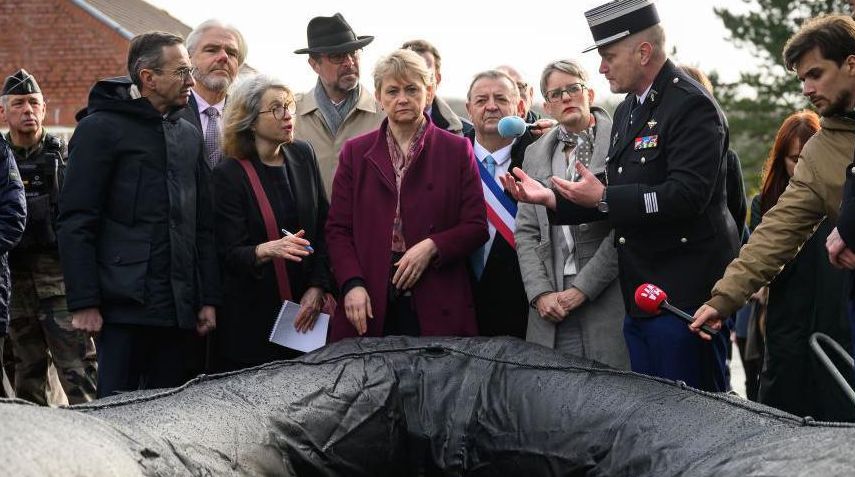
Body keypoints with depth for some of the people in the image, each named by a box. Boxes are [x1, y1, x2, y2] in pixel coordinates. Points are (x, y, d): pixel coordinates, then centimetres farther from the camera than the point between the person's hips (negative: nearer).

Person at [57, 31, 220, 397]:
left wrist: (209, 298, 11)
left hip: (178, 308, 6)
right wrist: (84, 304, -14)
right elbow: (76, 223, -7)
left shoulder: (188, 135, 18)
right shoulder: (102, 128, -2)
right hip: (124, 306, -6)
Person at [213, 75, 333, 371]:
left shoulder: (303, 156, 6)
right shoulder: (229, 174, -9)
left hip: (305, 309, 4)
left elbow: (324, 226, 7)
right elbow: (230, 254, -13)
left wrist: (317, 287, -3)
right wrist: (266, 250, -33)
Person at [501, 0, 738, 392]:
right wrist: (552, 198, 5)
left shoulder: (692, 106, -13)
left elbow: (687, 195, -23)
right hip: (639, 296, 9)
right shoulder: (627, 111, 16)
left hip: (683, 296, -9)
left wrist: (603, 198, -18)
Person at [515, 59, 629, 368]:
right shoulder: (535, 154, 16)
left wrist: (582, 289, -11)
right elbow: (525, 231, 12)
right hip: (550, 307, 4)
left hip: (606, 296, -4)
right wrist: (540, 293, -3)